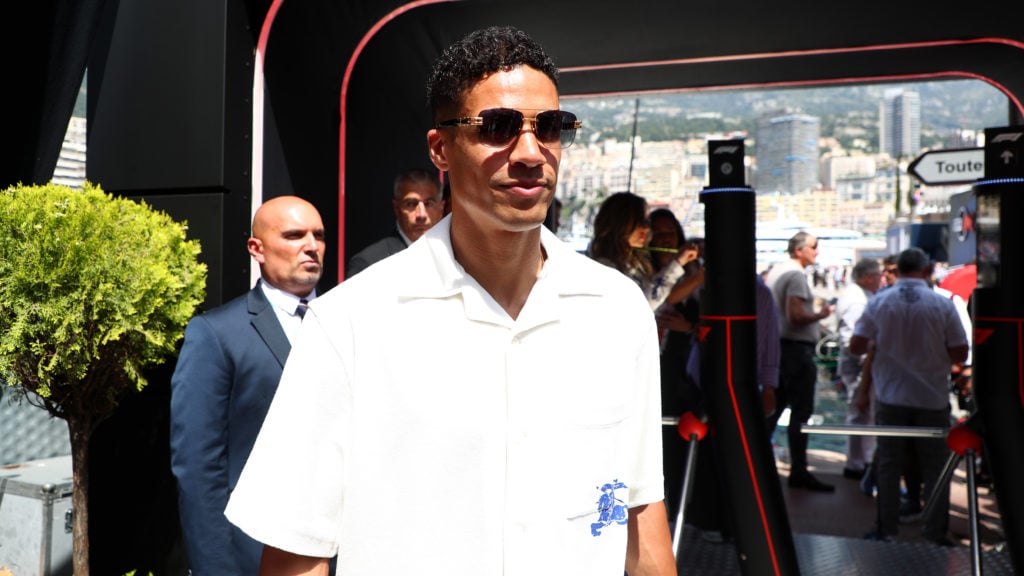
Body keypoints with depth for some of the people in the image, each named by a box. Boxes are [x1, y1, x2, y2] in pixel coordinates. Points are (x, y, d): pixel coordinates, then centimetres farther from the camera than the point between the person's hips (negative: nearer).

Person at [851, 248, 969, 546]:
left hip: (891, 397, 1)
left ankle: (886, 529, 14)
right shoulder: (943, 304, -8)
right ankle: (936, 532, 16)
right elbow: (960, 353, -5)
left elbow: (856, 346, -5)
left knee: (889, 465, 9)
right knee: (935, 467, 10)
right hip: (932, 398, 0)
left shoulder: (878, 302, -6)